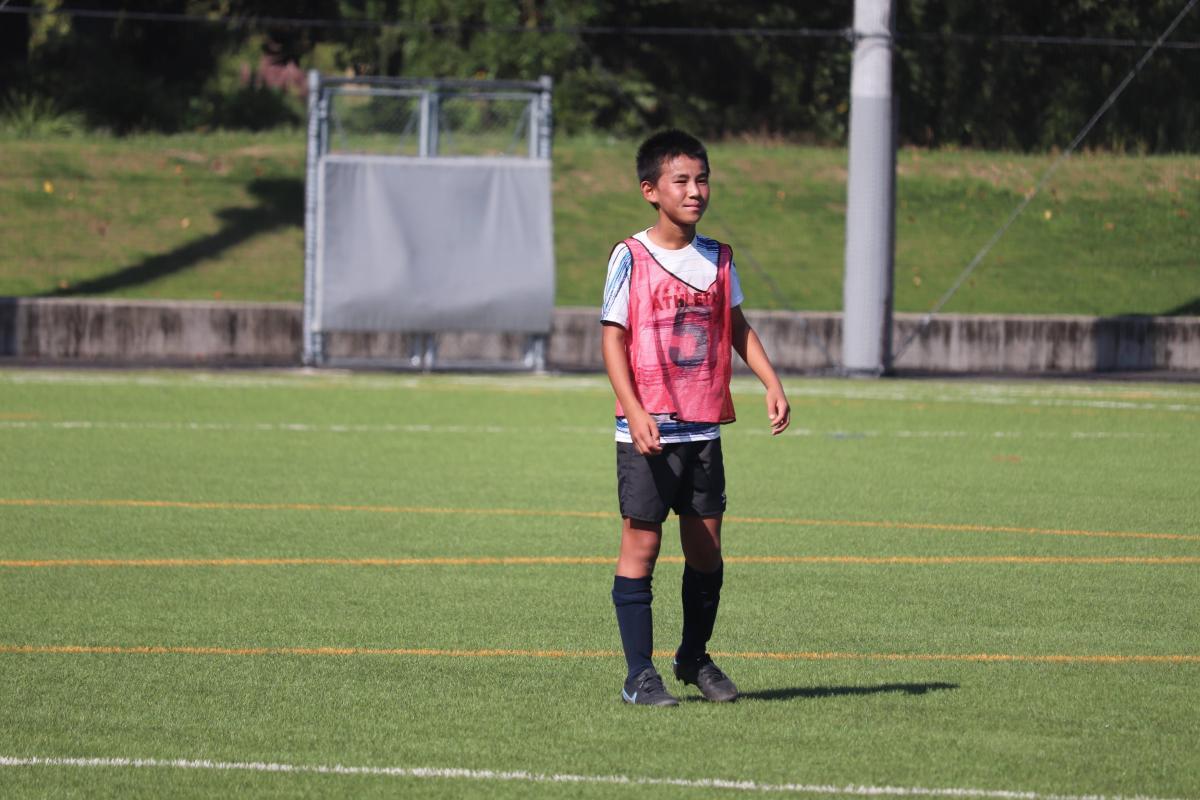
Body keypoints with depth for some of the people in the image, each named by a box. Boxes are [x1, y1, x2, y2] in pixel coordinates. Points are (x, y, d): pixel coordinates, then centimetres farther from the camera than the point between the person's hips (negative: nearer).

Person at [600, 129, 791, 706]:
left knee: (706, 546, 8)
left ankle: (694, 658, 26)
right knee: (641, 543, -4)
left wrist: (772, 384, 6)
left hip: (704, 427, 5)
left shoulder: (718, 259, 9)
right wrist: (635, 411, -18)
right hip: (648, 431, -5)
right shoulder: (631, 258, -5)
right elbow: (613, 338, -7)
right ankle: (639, 675, 1)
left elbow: (737, 327, 19)